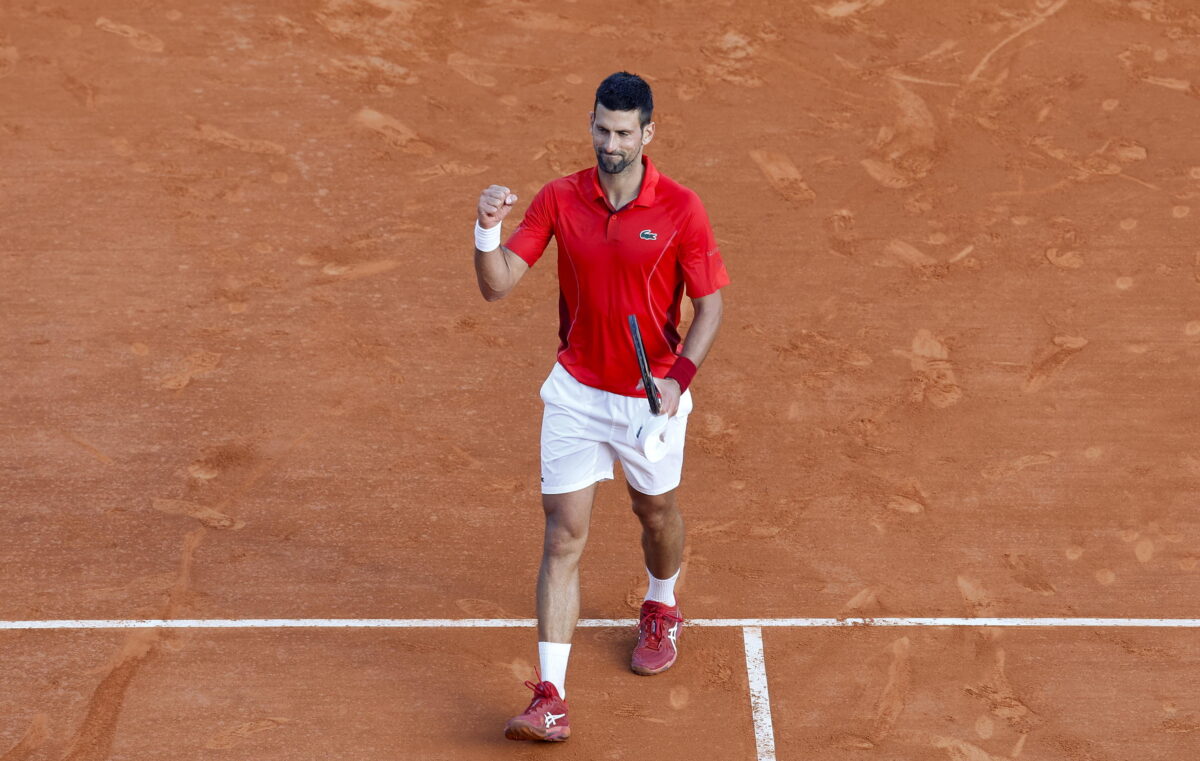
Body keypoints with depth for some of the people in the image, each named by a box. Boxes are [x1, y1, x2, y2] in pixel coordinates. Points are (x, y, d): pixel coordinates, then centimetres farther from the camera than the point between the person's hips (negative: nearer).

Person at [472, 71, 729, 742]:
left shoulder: (681, 209, -13)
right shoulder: (559, 199, -6)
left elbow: (711, 305, -8)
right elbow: (498, 285, -7)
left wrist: (680, 378, -21)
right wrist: (488, 230, -26)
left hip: (652, 397, -1)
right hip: (576, 391, 1)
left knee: (657, 513, 21)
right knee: (564, 538, -4)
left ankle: (662, 611, 55)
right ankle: (550, 701, -4)